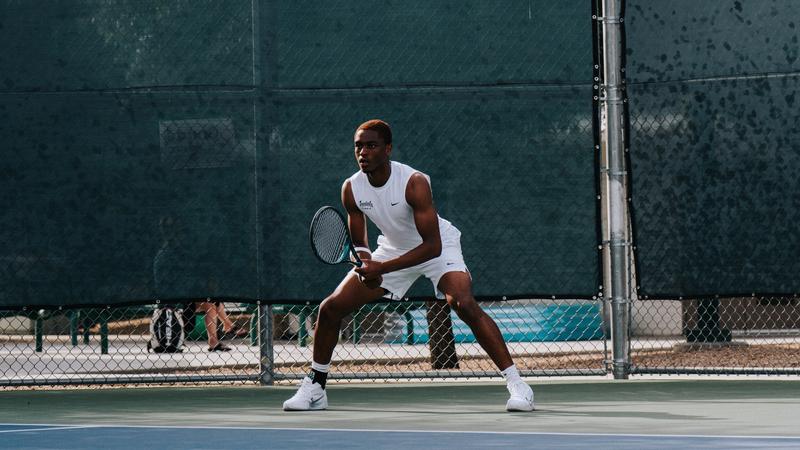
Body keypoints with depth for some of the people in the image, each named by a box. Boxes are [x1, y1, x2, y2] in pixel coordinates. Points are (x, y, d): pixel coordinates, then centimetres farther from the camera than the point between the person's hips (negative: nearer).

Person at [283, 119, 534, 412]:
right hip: (392, 249, 5)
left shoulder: (414, 183, -31)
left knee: (464, 305, -32)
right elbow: (358, 244, -3)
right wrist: (366, 265, -27)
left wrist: (382, 268, -39)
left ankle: (516, 383, -27)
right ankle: (314, 388, 15)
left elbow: (432, 246, -33)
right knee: (330, 308, -4)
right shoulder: (351, 188, -14)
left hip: (437, 247, -5)